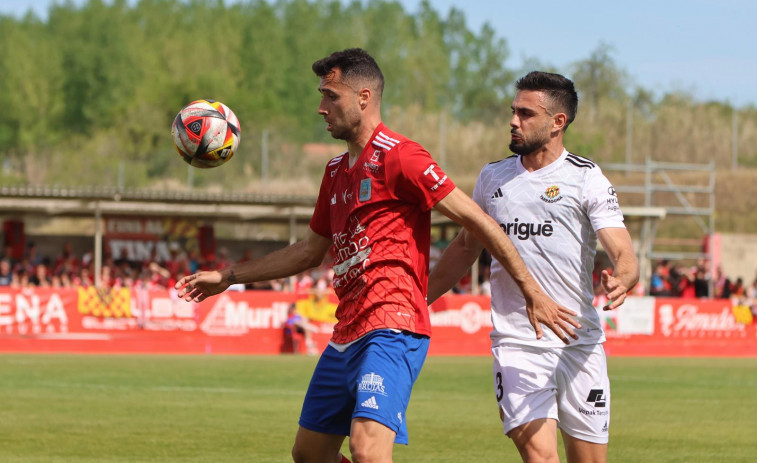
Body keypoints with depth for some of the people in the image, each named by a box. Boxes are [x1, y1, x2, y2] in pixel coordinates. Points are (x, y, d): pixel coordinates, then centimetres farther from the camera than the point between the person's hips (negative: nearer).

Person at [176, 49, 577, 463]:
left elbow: (477, 221, -11)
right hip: (347, 334, 10)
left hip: (391, 331, -10)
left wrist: (532, 292, -14)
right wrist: (226, 277, 31)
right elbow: (310, 251, 30)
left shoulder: (398, 157, -9)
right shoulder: (336, 170, 18)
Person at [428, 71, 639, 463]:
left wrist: (622, 280, -34)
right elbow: (466, 246, 26)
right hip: (516, 344, 1)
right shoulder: (492, 177, 10)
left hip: (579, 344, -1)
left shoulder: (586, 178, -2)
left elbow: (624, 256, -11)